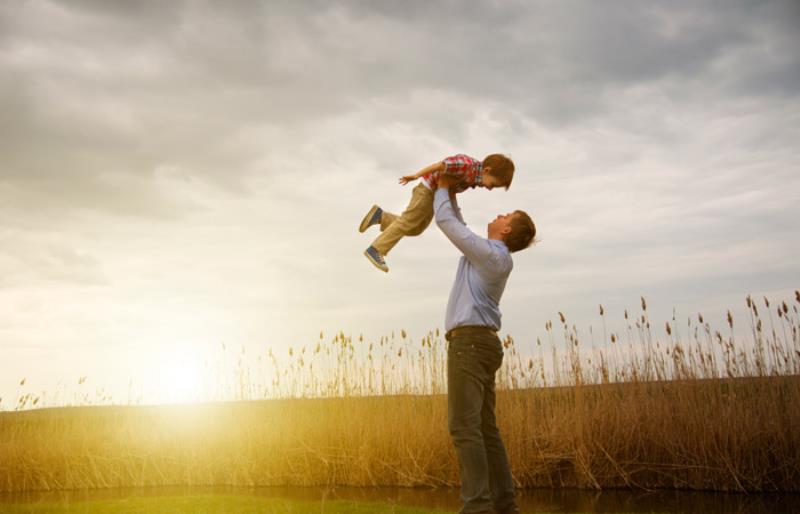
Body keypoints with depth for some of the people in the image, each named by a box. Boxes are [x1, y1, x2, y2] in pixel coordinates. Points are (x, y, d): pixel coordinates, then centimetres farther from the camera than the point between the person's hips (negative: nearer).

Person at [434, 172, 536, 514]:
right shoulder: (491, 256, 22)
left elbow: (446, 223, -3)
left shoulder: (491, 253, -7)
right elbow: (459, 227, 36)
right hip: (480, 344, 10)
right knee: (485, 428, 7)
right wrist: (451, 193, 32)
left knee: (463, 425, -16)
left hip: (469, 341, -10)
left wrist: (442, 189, 13)